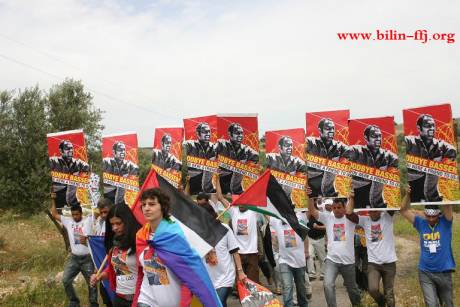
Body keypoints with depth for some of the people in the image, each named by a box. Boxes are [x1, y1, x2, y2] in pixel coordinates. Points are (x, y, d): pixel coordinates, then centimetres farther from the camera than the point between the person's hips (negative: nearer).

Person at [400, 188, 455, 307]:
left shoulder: (445, 222, -4)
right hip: (425, 273, 0)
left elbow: (448, 206, -20)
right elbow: (404, 210, -3)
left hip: (444, 272, 0)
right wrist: (408, 194, -18)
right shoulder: (421, 223, 0)